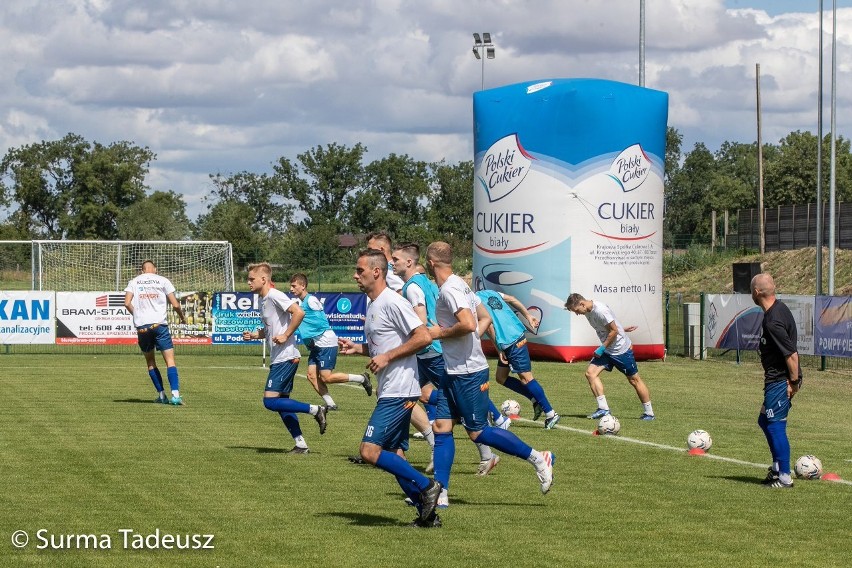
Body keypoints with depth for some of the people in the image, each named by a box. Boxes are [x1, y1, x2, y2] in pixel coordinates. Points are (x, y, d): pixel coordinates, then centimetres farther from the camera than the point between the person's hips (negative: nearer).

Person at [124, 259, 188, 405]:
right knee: (170, 360, -3)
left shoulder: (134, 282, 10)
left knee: (150, 362, 16)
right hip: (159, 324, -2)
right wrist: (182, 317, 18)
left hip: (141, 326, 2)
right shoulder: (163, 281, 5)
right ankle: (175, 395, -18)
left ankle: (161, 395, 13)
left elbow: (127, 303, -4)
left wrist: (137, 315, 13)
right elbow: (175, 304, 0)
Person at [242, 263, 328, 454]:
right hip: (278, 358, 10)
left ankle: (316, 410, -7)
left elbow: (299, 312, -24)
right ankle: (300, 444, 12)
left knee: (271, 401, -14)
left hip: (285, 357, -10)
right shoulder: (263, 300, 17)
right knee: (282, 403, 10)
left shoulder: (275, 296, -14)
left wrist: (286, 336, -21)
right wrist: (253, 335, 11)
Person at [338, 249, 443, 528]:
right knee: (394, 457, 9)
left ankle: (426, 487, -7)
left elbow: (423, 337, -20)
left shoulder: (392, 302, -14)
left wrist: (387, 357, -19)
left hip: (399, 393, -10)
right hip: (390, 392, 10)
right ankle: (428, 514, 12)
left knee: (370, 451, -14)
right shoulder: (372, 305, 16)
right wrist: (357, 348, 11)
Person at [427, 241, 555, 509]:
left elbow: (468, 324, -29)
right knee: (441, 427, 6)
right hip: (455, 372, 10)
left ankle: (537, 458, 4)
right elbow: (485, 317, 21)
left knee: (477, 431, -4)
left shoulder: (449, 290, -17)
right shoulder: (459, 285, 14)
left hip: (467, 373, -10)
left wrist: (440, 332, -15)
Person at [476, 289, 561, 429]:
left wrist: (499, 350, -11)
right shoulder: (488, 293, 15)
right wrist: (528, 316, 18)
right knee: (501, 378, 15)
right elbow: (512, 300, 15)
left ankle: (550, 414, -4)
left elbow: (489, 327, -16)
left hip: (511, 342, -10)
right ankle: (535, 400, 14)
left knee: (525, 378, -5)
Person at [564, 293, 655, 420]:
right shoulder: (588, 311, 2)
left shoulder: (600, 311, -26)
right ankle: (603, 408, -10)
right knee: (590, 372, -9)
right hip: (606, 350, 9)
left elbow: (614, 331, -23)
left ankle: (649, 413, 13)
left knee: (634, 380, 2)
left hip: (621, 350, -9)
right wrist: (622, 329, 16)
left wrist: (602, 348, -18)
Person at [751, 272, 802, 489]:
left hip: (780, 381, -11)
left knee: (775, 425, -4)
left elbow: (792, 354, -25)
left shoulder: (773, 322, -25)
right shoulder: (779, 308, 8)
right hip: (776, 379, 11)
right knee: (765, 421, 19)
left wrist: (794, 382, -18)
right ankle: (777, 468, 27)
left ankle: (784, 477, 0)